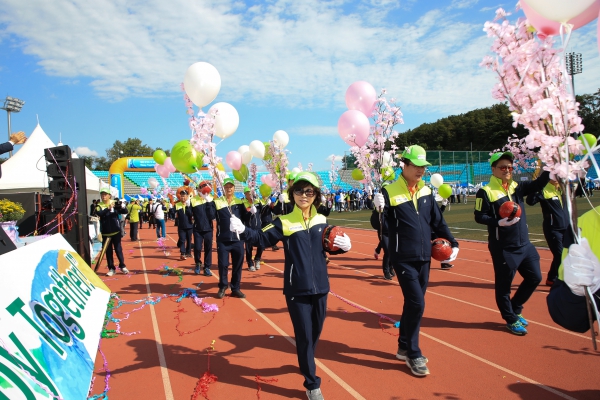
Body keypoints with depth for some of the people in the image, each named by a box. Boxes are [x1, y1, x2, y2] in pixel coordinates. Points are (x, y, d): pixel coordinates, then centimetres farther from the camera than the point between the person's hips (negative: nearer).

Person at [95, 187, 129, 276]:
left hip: (116, 231, 0)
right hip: (105, 233, 0)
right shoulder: (99, 205, 0)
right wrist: (108, 208, -35)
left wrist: (120, 207, -27)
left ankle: (122, 266, 17)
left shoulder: (115, 204, 2)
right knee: (108, 251, 6)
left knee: (118, 249, 6)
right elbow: (99, 213, -20)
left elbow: (125, 211, -7)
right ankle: (111, 268, 14)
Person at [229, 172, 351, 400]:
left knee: (316, 331, 18)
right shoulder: (284, 222, -5)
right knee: (304, 335, 1)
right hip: (297, 289, -4)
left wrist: (344, 246, -2)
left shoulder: (322, 221, 5)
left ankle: (306, 362, 46)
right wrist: (243, 230, -26)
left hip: (320, 286, 4)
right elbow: (263, 238, -9)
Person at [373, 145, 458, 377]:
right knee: (417, 304, -8)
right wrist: (379, 211, -31)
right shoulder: (390, 192, -11)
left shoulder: (426, 191, 6)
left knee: (413, 304, 13)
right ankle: (413, 355, 9)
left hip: (424, 258, 6)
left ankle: (404, 347, 29)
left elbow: (437, 221, 12)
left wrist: (452, 243, 6)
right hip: (404, 259, -6)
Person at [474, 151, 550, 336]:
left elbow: (538, 184, -2)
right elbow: (479, 217, -13)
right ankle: (511, 320, 23)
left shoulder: (518, 187, 8)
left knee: (534, 277, 15)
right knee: (503, 284, 4)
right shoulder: (486, 192, -10)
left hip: (524, 244, 7)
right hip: (503, 248, -7)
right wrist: (499, 222, -25)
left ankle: (515, 309, 34)